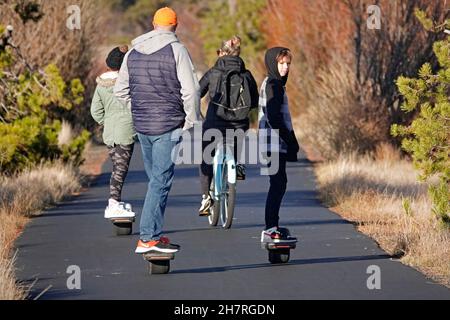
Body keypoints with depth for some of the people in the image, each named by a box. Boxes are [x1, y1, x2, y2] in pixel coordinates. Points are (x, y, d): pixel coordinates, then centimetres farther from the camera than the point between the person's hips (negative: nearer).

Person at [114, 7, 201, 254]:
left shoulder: (133, 53, 11)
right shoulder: (175, 50, -8)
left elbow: (120, 90, 17)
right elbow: (190, 90, -13)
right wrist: (192, 121, -4)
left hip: (142, 126, 6)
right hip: (169, 126, -6)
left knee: (156, 178, 16)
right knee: (161, 180, -5)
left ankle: (155, 234, 17)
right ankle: (148, 238, -10)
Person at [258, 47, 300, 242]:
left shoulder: (274, 84, 19)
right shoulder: (272, 85, -13)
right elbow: (274, 118, -20)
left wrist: (290, 140, 19)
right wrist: (290, 140, -17)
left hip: (276, 144, 10)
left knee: (279, 184, 12)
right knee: (278, 184, -10)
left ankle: (273, 226, 16)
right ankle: (270, 229, -10)